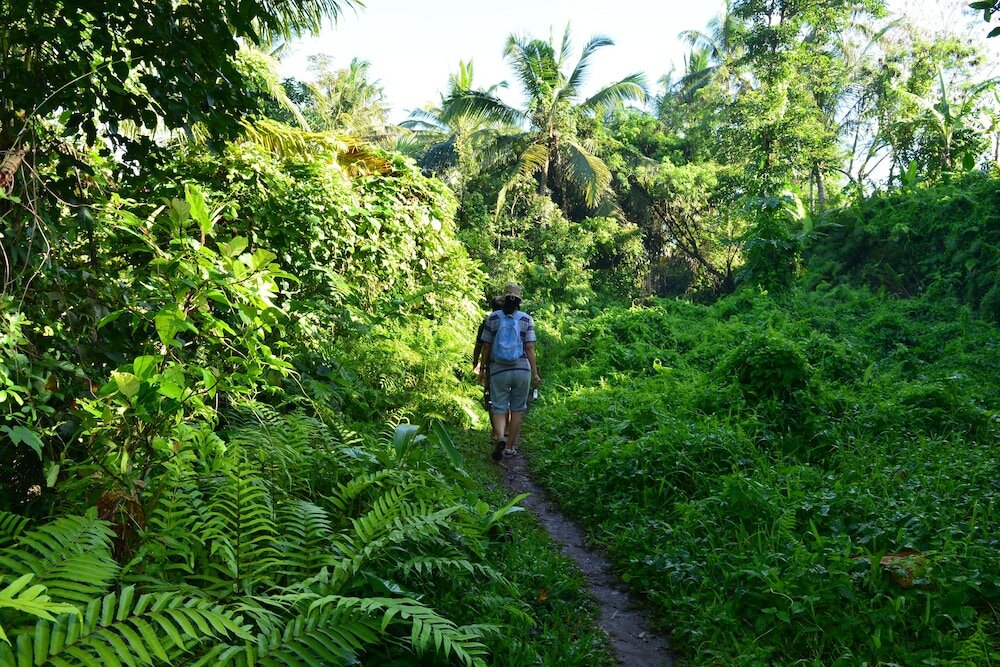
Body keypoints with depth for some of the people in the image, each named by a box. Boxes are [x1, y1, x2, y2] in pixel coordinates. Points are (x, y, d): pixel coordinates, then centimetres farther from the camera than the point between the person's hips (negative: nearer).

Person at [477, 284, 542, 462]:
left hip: (498, 370, 0)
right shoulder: (526, 319, 1)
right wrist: (535, 373, -1)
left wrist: (482, 369, 13)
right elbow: (529, 348, -4)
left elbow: (486, 347, 3)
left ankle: (500, 438, -24)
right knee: (517, 409, 12)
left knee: (499, 408, 4)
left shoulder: (493, 318, 2)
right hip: (522, 370, 0)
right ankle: (510, 447, 15)